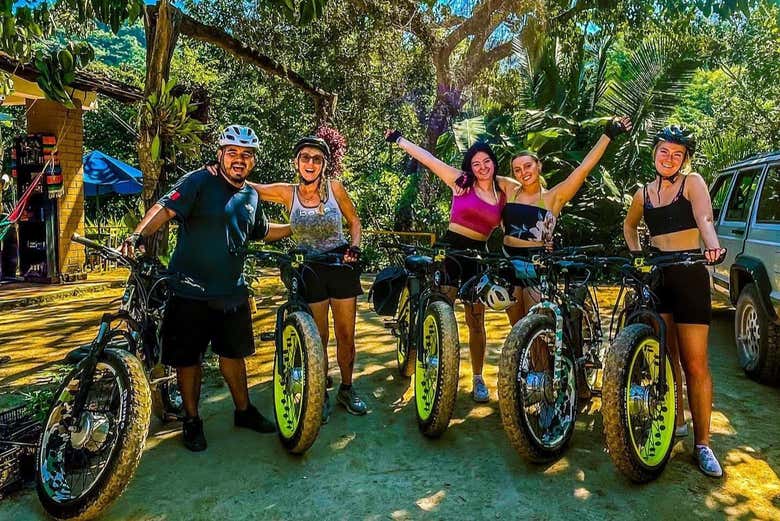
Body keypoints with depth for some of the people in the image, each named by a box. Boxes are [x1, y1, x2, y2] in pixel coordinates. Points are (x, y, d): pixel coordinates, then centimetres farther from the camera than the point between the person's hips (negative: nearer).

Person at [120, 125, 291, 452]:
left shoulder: (251, 196, 11)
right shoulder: (199, 182, -9)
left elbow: (262, 232, 27)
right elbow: (166, 208, -23)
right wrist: (138, 235, -39)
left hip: (231, 292, 6)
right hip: (191, 291, -5)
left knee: (233, 352, 17)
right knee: (189, 357, 6)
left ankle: (243, 411, 34)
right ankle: (191, 421, 25)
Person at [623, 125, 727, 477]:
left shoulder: (692, 183, -1)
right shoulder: (644, 193, 10)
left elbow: (704, 219, -20)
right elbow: (629, 225, 28)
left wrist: (713, 247, -41)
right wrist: (636, 253, 11)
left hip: (689, 276, -4)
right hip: (655, 276, 4)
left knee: (695, 365, -4)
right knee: (666, 356, 10)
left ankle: (702, 444, 5)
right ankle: (675, 421, 27)